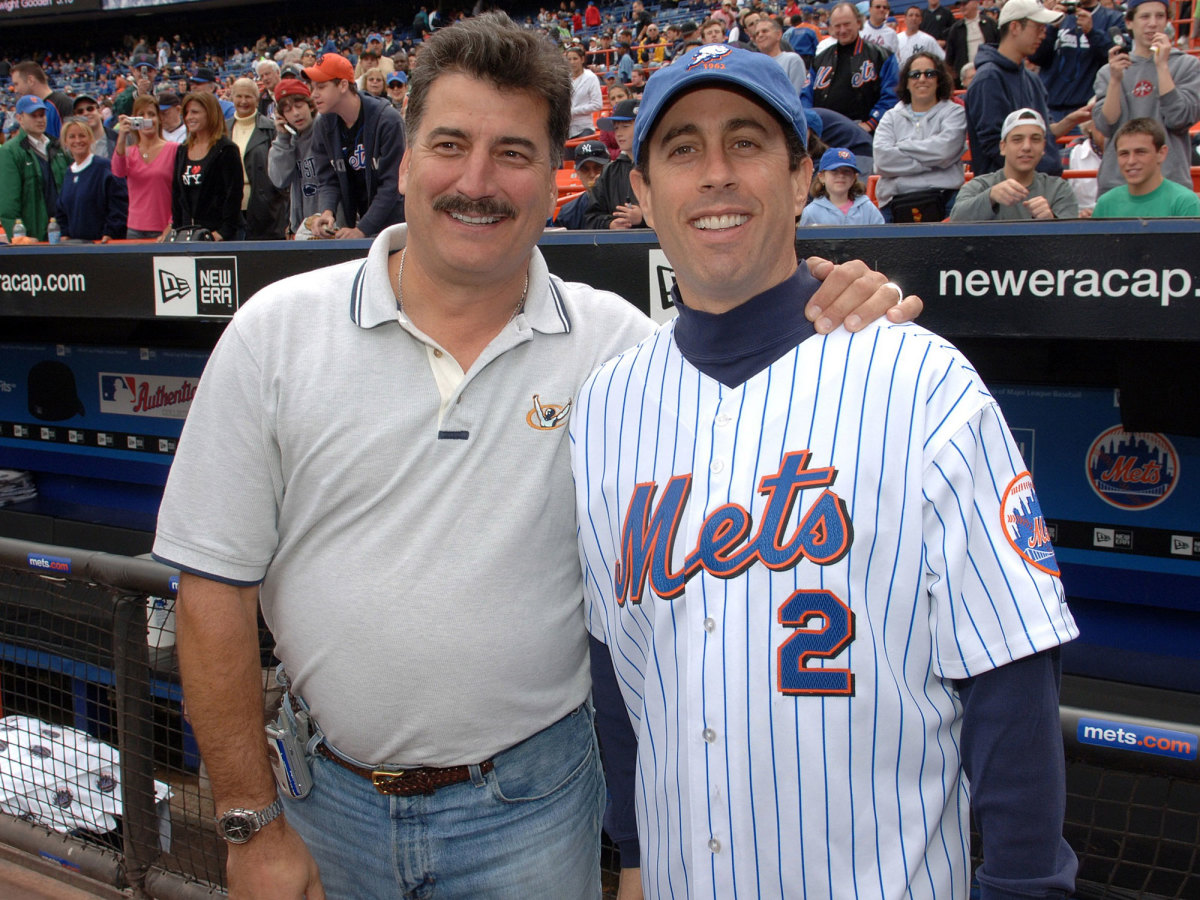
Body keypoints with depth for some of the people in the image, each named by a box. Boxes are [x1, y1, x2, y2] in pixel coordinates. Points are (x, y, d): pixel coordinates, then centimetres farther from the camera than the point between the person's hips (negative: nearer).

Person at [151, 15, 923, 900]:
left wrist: (837, 340, -21)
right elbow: (217, 588, -5)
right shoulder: (277, 330, -7)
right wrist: (252, 823, -4)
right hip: (329, 798, 1)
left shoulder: (616, 342, -7)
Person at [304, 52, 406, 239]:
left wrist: (362, 230, -23)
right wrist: (327, 211, -20)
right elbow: (328, 180, 3)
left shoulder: (387, 120, -15)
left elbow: (392, 183, -18)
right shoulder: (324, 126, 2)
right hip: (354, 221, 5)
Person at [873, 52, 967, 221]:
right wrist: (930, 162, -4)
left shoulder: (954, 112, 15)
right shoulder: (891, 117, 19)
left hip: (942, 198, -1)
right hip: (895, 200, 1)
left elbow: (944, 149, -7)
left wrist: (902, 146, 4)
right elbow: (882, 159, 0)